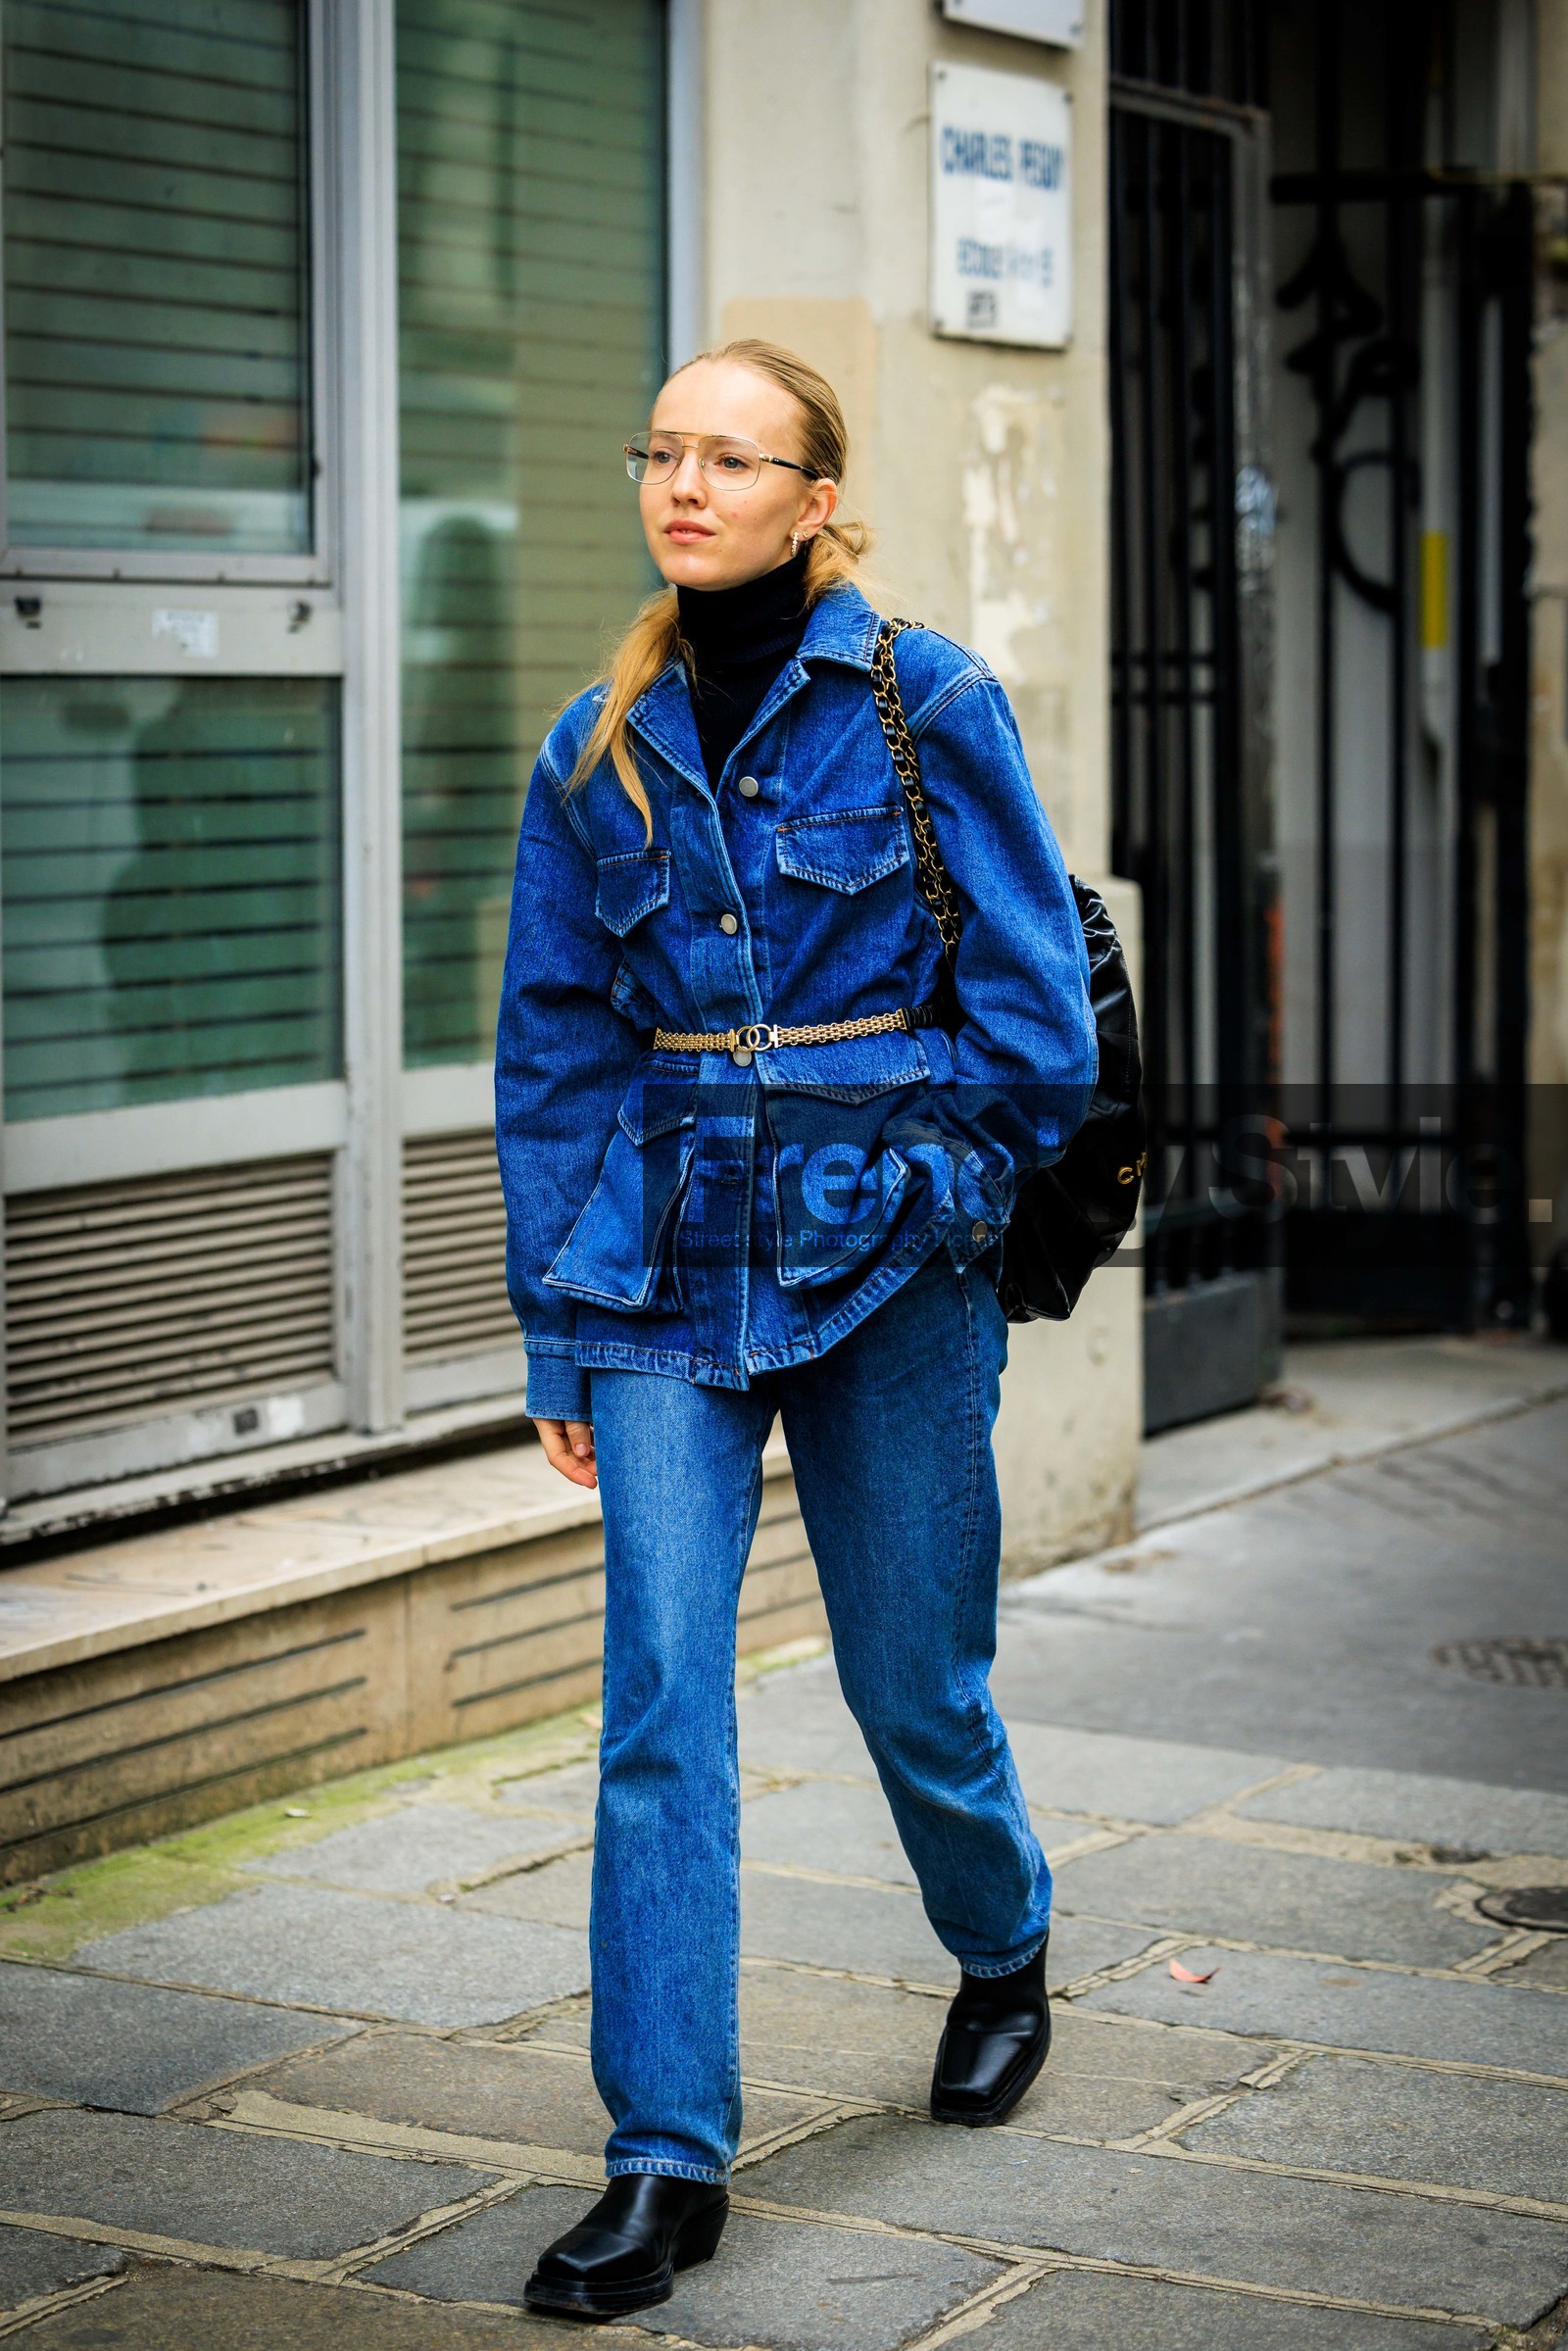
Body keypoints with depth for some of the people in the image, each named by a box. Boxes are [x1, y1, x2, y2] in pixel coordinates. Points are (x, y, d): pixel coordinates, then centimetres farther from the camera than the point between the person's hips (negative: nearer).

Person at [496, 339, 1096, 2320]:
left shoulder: (931, 707, -4)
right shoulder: (597, 751, 6)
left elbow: (1038, 1010, -2)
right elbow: (553, 1052, 9)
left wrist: (915, 1185, -2)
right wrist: (557, 1329, 6)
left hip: (886, 1263, -2)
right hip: (662, 1267, 2)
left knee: (912, 1679, 9)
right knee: (660, 1692, -7)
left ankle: (1006, 1950, 41)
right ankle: (665, 2157, -3)